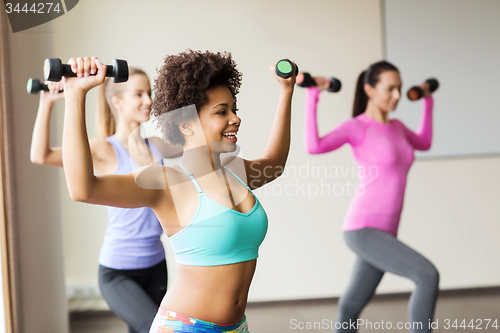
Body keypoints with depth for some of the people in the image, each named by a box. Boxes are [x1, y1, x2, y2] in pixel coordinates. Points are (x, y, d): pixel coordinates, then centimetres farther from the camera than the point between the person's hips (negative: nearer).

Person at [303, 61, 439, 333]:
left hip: (382, 232, 8)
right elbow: (313, 146, -25)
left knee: (351, 307, 15)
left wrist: (428, 101, 36)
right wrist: (312, 95, -24)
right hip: (363, 231, -8)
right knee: (428, 276, -19)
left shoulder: (395, 126, 15)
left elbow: (424, 143, 35)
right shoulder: (356, 127, -8)